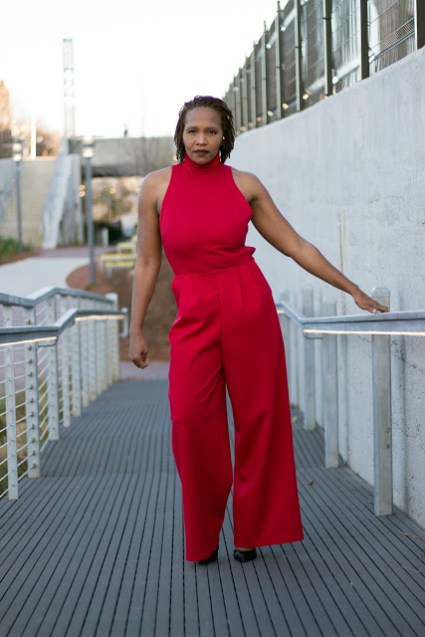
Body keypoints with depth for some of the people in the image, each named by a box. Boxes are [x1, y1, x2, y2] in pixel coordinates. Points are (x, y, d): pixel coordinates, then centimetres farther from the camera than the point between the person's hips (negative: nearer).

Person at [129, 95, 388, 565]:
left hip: (249, 307, 0)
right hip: (194, 315, 0)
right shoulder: (158, 186, 2)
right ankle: (202, 537, 9)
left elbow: (295, 245, 7)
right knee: (191, 422, -9)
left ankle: (250, 530, 19)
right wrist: (136, 330, 5)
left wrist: (354, 290, 7)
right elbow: (147, 263, 6)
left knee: (258, 417, 2)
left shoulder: (244, 185, 3)